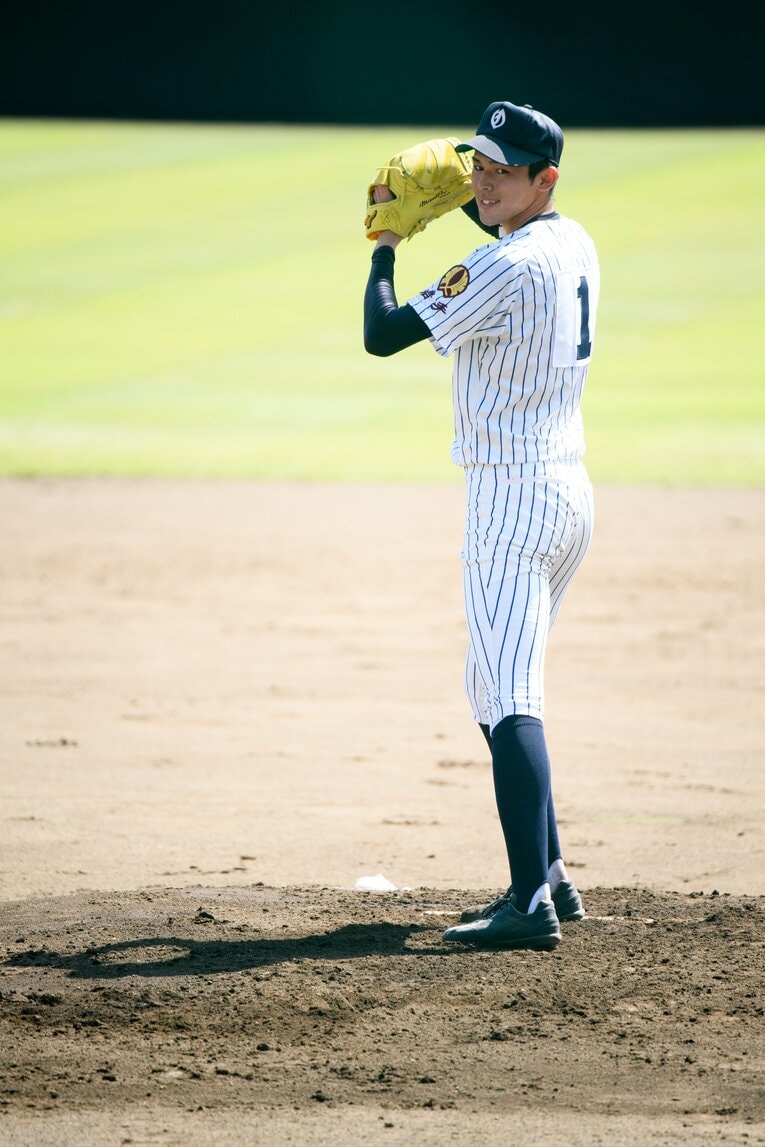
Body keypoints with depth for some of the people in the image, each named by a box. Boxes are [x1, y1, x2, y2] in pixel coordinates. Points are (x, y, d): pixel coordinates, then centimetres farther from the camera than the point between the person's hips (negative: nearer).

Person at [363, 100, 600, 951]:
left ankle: (532, 905, -25)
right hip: (568, 489, 10)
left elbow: (381, 335, -17)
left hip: (513, 497, -10)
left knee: (509, 700, -16)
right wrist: (468, 204, 24)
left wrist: (383, 247, -2)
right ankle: (548, 875, 23)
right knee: (497, 690, 20)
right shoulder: (573, 244, 10)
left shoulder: (506, 269, -18)